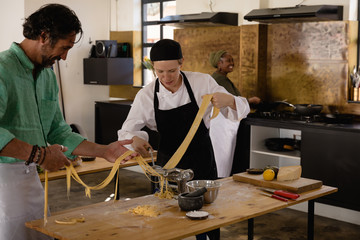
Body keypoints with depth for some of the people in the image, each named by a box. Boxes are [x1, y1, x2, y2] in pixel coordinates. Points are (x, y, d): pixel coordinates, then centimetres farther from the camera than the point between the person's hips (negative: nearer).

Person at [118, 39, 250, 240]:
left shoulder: (203, 82, -11)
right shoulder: (146, 96, -9)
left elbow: (241, 110, -6)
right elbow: (127, 131, -1)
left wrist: (229, 100, -30)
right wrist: (135, 139, -25)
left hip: (202, 162, 0)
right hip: (168, 163, 1)